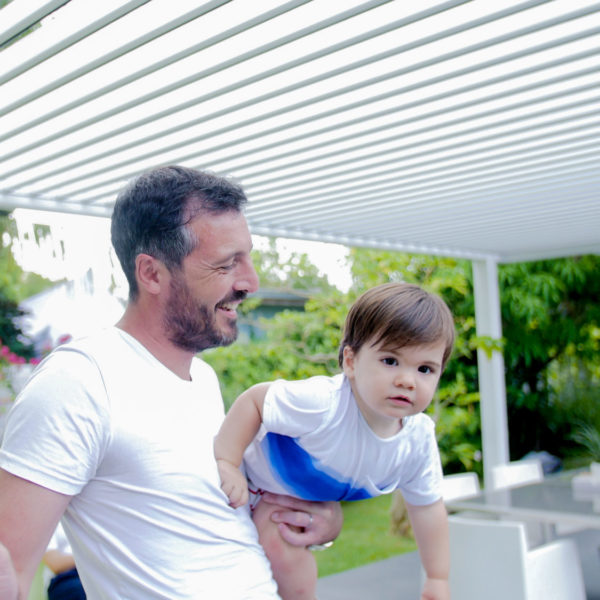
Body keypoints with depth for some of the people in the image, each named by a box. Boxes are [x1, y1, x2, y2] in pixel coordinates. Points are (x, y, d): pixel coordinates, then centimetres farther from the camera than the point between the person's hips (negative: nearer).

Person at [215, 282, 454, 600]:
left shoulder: (419, 439, -24)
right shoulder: (322, 403, -44)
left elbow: (427, 506, -8)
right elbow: (254, 399, -31)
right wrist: (226, 462, -33)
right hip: (259, 478, -3)